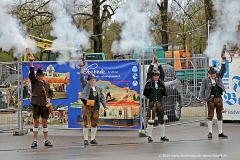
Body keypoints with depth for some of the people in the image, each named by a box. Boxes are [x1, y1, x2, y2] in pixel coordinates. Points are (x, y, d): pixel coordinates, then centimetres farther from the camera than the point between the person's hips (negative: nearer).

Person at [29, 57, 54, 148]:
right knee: (36, 121, 0)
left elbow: (51, 92, 23)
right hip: (36, 104, -2)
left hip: (44, 105, 2)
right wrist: (31, 62, -19)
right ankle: (35, 141, 3)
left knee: (44, 122, 6)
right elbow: (31, 73, -9)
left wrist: (49, 98, 3)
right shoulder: (34, 82, 4)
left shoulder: (46, 84, 12)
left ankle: (46, 141, 11)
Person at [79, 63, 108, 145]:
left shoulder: (99, 89, 19)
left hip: (95, 107, 4)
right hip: (87, 107, -4)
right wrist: (82, 68, -7)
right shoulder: (86, 85, 10)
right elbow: (82, 78, 0)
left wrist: (105, 105, 0)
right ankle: (86, 139, 0)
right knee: (86, 123, -5)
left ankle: (93, 139, 14)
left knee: (94, 123, 5)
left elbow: (102, 98, 15)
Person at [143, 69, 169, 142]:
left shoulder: (161, 83, 7)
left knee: (161, 120, 10)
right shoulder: (149, 83, -2)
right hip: (152, 103, -4)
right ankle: (150, 136, 3)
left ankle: (162, 136, 20)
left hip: (160, 103, 4)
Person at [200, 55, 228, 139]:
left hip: (219, 99, 4)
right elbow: (202, 90, -3)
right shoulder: (205, 80, 1)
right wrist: (202, 100, -12)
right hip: (211, 100, -4)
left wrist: (223, 61, -2)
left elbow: (223, 70, 9)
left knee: (220, 116, 9)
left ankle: (220, 132, 15)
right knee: (210, 116, -1)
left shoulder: (218, 77, 12)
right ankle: (210, 132, 4)